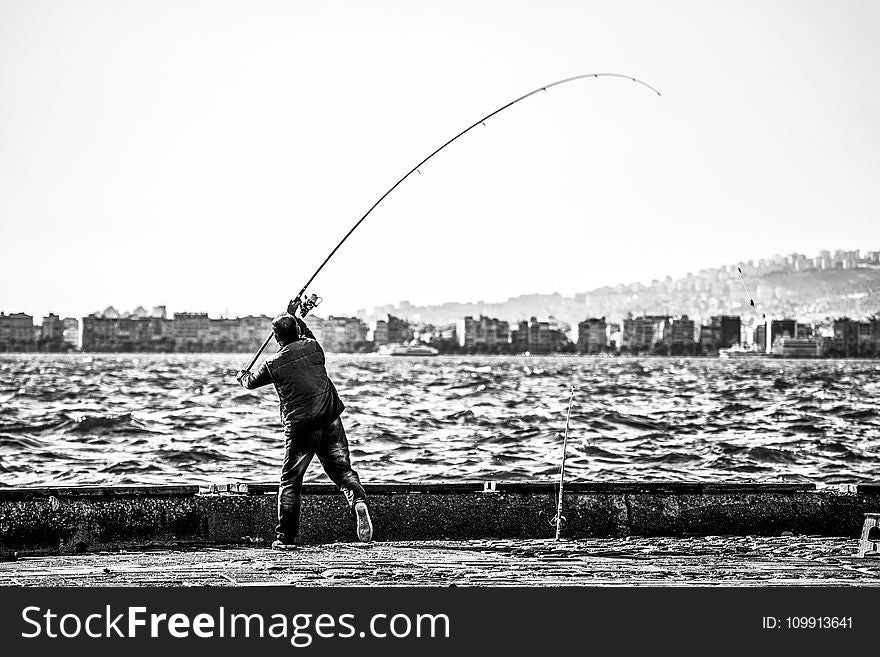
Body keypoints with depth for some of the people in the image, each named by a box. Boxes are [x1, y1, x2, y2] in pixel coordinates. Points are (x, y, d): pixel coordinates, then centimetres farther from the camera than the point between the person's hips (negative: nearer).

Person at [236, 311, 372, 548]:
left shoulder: (273, 364, -2)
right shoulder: (313, 346, 4)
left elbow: (252, 382, 19)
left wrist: (242, 376, 40)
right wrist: (296, 320, 44)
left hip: (300, 426, -3)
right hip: (330, 419, 3)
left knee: (290, 481, 8)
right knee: (342, 468, 4)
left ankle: (285, 537, 12)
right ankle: (358, 500, -26)